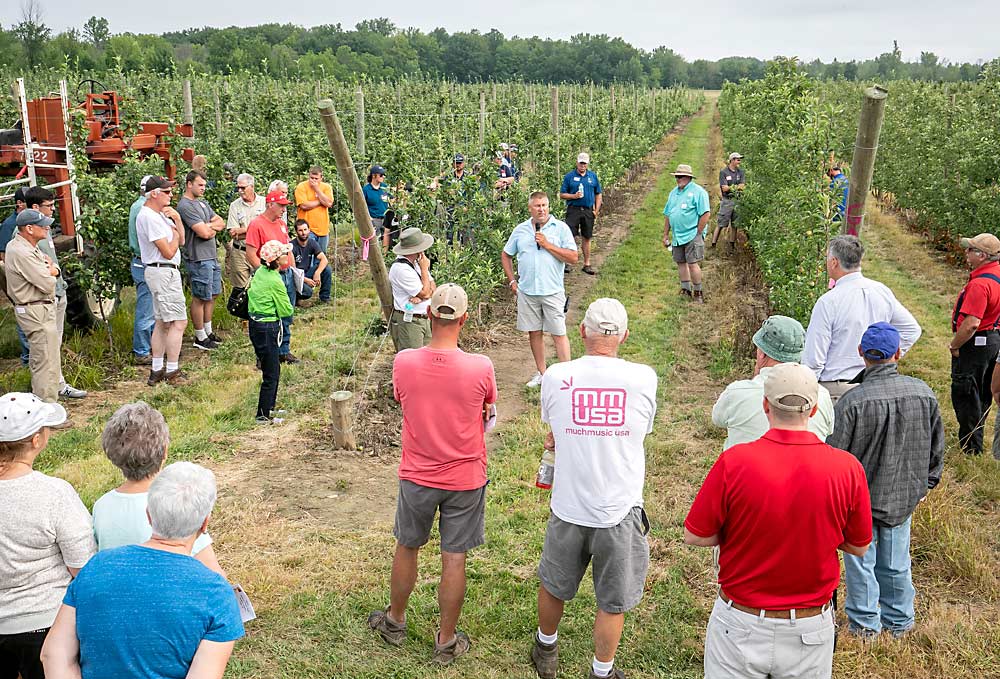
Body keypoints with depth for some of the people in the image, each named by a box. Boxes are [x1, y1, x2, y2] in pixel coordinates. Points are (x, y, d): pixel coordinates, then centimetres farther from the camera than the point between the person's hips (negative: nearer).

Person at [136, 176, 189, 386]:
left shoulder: (160, 214, 15)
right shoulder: (149, 217, -17)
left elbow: (181, 241, 14)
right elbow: (169, 252, -19)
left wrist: (177, 219, 1)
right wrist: (174, 234, -1)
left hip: (162, 272, 11)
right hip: (163, 272, -11)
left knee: (162, 322, 13)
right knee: (178, 322, -9)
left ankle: (157, 370, 18)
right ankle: (172, 372, -6)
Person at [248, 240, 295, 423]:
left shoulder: (260, 271, 4)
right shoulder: (275, 281, -21)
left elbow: (251, 294, 14)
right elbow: (287, 311, -13)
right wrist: (288, 306, 7)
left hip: (255, 324, 9)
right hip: (268, 328, -9)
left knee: (272, 369, 21)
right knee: (271, 375, 2)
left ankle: (269, 407, 33)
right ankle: (263, 416, 9)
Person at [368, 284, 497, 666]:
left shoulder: (403, 362, -16)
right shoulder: (481, 368, -20)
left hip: (417, 477, 2)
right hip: (466, 479, -1)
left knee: (407, 549, 22)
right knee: (454, 560, 11)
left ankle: (395, 622, 43)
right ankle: (447, 642, 27)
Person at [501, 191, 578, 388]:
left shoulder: (561, 228, -1)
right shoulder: (520, 230, 8)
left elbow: (573, 257, -9)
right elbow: (506, 255, 18)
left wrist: (548, 245, -14)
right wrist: (512, 281, 9)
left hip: (552, 291, -3)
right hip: (527, 291, 4)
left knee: (559, 334, -3)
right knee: (533, 333, 11)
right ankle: (541, 373, 23)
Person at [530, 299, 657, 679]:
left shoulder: (556, 377, -10)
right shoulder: (643, 378, -11)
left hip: (568, 509, 1)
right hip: (620, 513, -1)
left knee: (553, 586, 25)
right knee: (613, 602, 18)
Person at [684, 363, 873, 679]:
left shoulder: (733, 462, -20)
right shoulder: (847, 468, -15)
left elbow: (695, 537, -9)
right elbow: (858, 546, 0)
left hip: (741, 626, -1)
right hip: (811, 630, 2)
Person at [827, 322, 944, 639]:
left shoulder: (852, 401, -25)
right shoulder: (923, 393, -9)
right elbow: (937, 446, 4)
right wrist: (926, 482, 19)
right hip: (904, 497, 4)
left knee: (861, 562, 12)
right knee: (896, 562, 20)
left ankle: (864, 625, 24)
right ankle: (899, 622, 34)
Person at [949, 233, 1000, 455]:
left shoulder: (980, 284, -27)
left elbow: (971, 323, -32)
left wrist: (954, 345, -17)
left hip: (975, 343, -10)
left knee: (964, 395, 2)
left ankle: (971, 447, 10)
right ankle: (975, 439, 35)